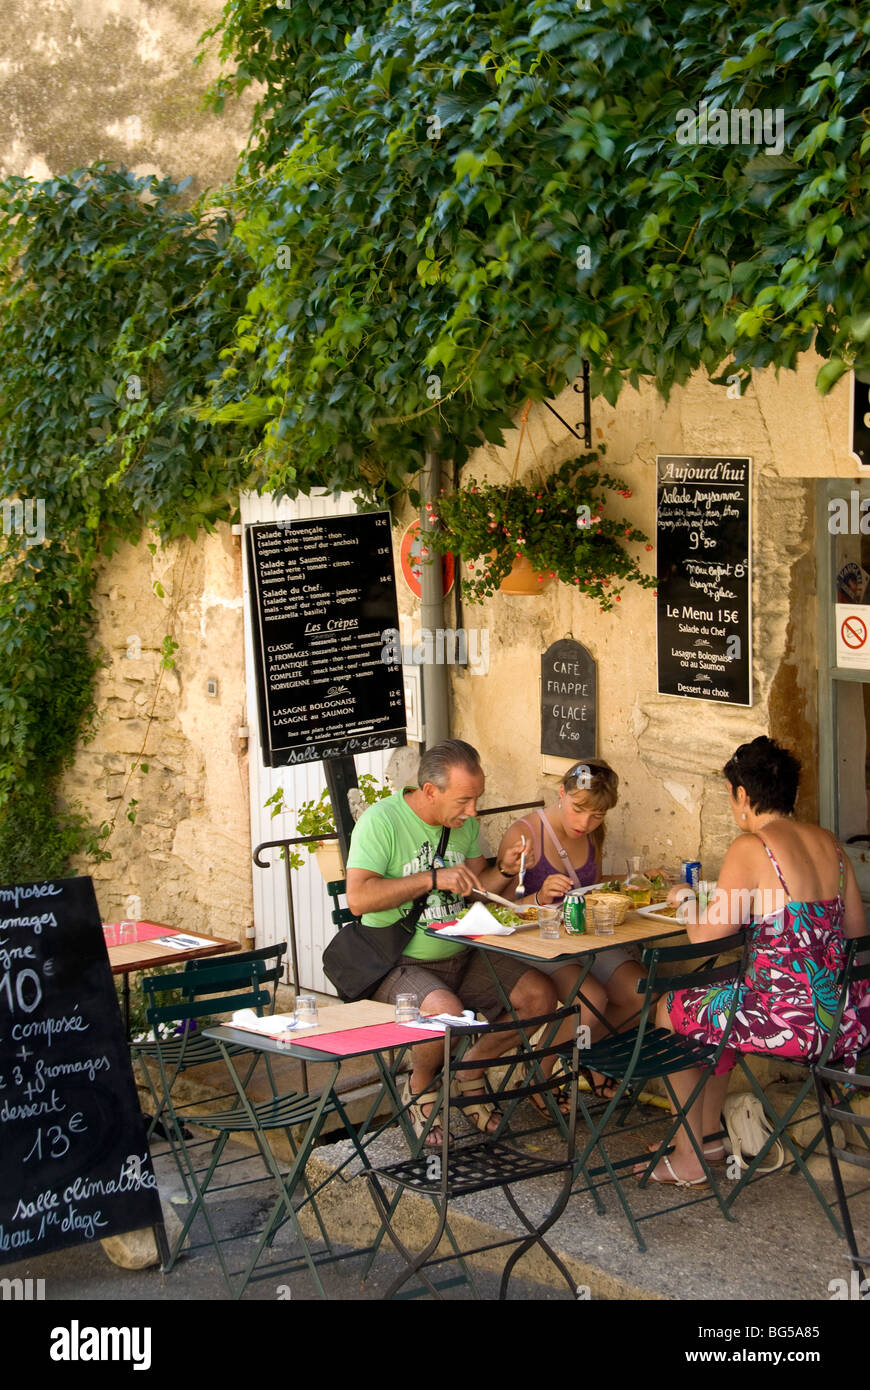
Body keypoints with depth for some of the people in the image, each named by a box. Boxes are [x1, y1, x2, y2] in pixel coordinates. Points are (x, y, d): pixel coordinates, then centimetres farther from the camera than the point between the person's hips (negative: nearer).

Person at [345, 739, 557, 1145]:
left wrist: (503, 870, -5)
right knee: (446, 1011, -35)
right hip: (399, 964, -7)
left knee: (540, 995, -9)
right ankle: (420, 1085, -2)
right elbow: (358, 898, -25)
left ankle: (471, 1069, 14)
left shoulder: (465, 821, 5)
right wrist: (433, 879, -26)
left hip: (461, 957, 7)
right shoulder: (381, 820, -16)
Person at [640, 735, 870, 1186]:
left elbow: (704, 935, -13)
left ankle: (689, 1158, 26)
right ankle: (708, 1134, 42)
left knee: (672, 1009, 18)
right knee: (716, 1002, 32)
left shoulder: (751, 848, -15)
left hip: (790, 1021, -8)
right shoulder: (826, 841, 7)